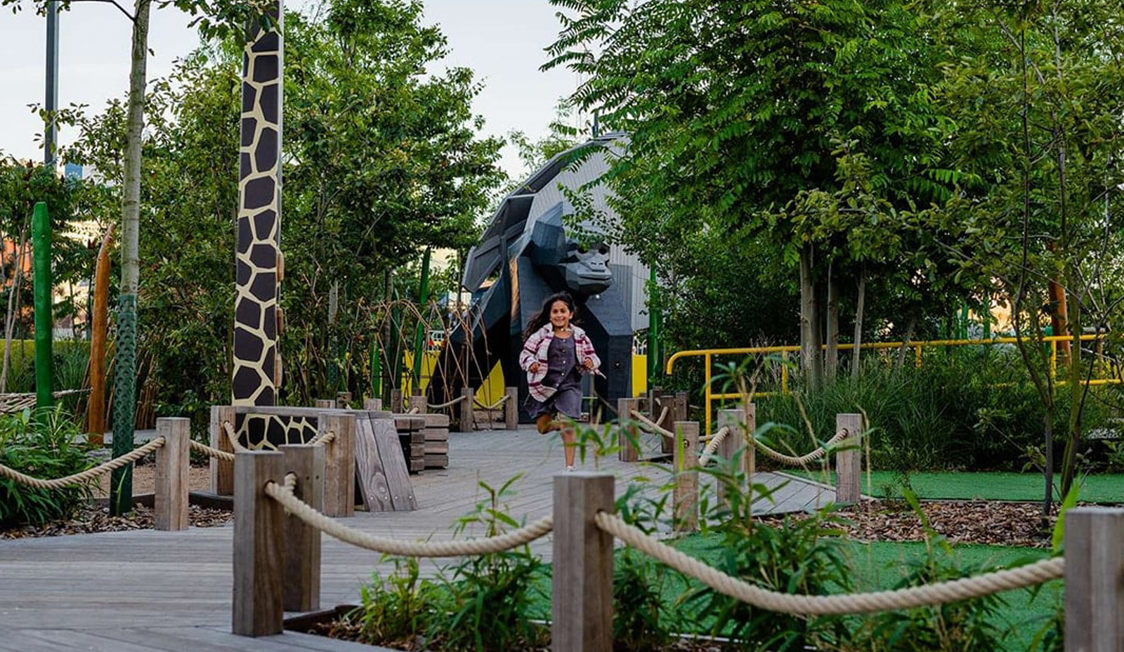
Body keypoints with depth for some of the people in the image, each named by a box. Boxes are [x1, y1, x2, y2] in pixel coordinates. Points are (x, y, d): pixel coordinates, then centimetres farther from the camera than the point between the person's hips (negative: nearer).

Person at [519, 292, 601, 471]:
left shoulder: (579, 336, 5)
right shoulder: (541, 334, -2)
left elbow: (592, 356, 13)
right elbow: (526, 353, -3)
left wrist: (591, 363, -10)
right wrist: (531, 364, -25)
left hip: (569, 386, -1)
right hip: (544, 386, 1)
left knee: (567, 425, -14)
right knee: (543, 428, 7)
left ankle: (570, 466, -8)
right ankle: (555, 418, 42)